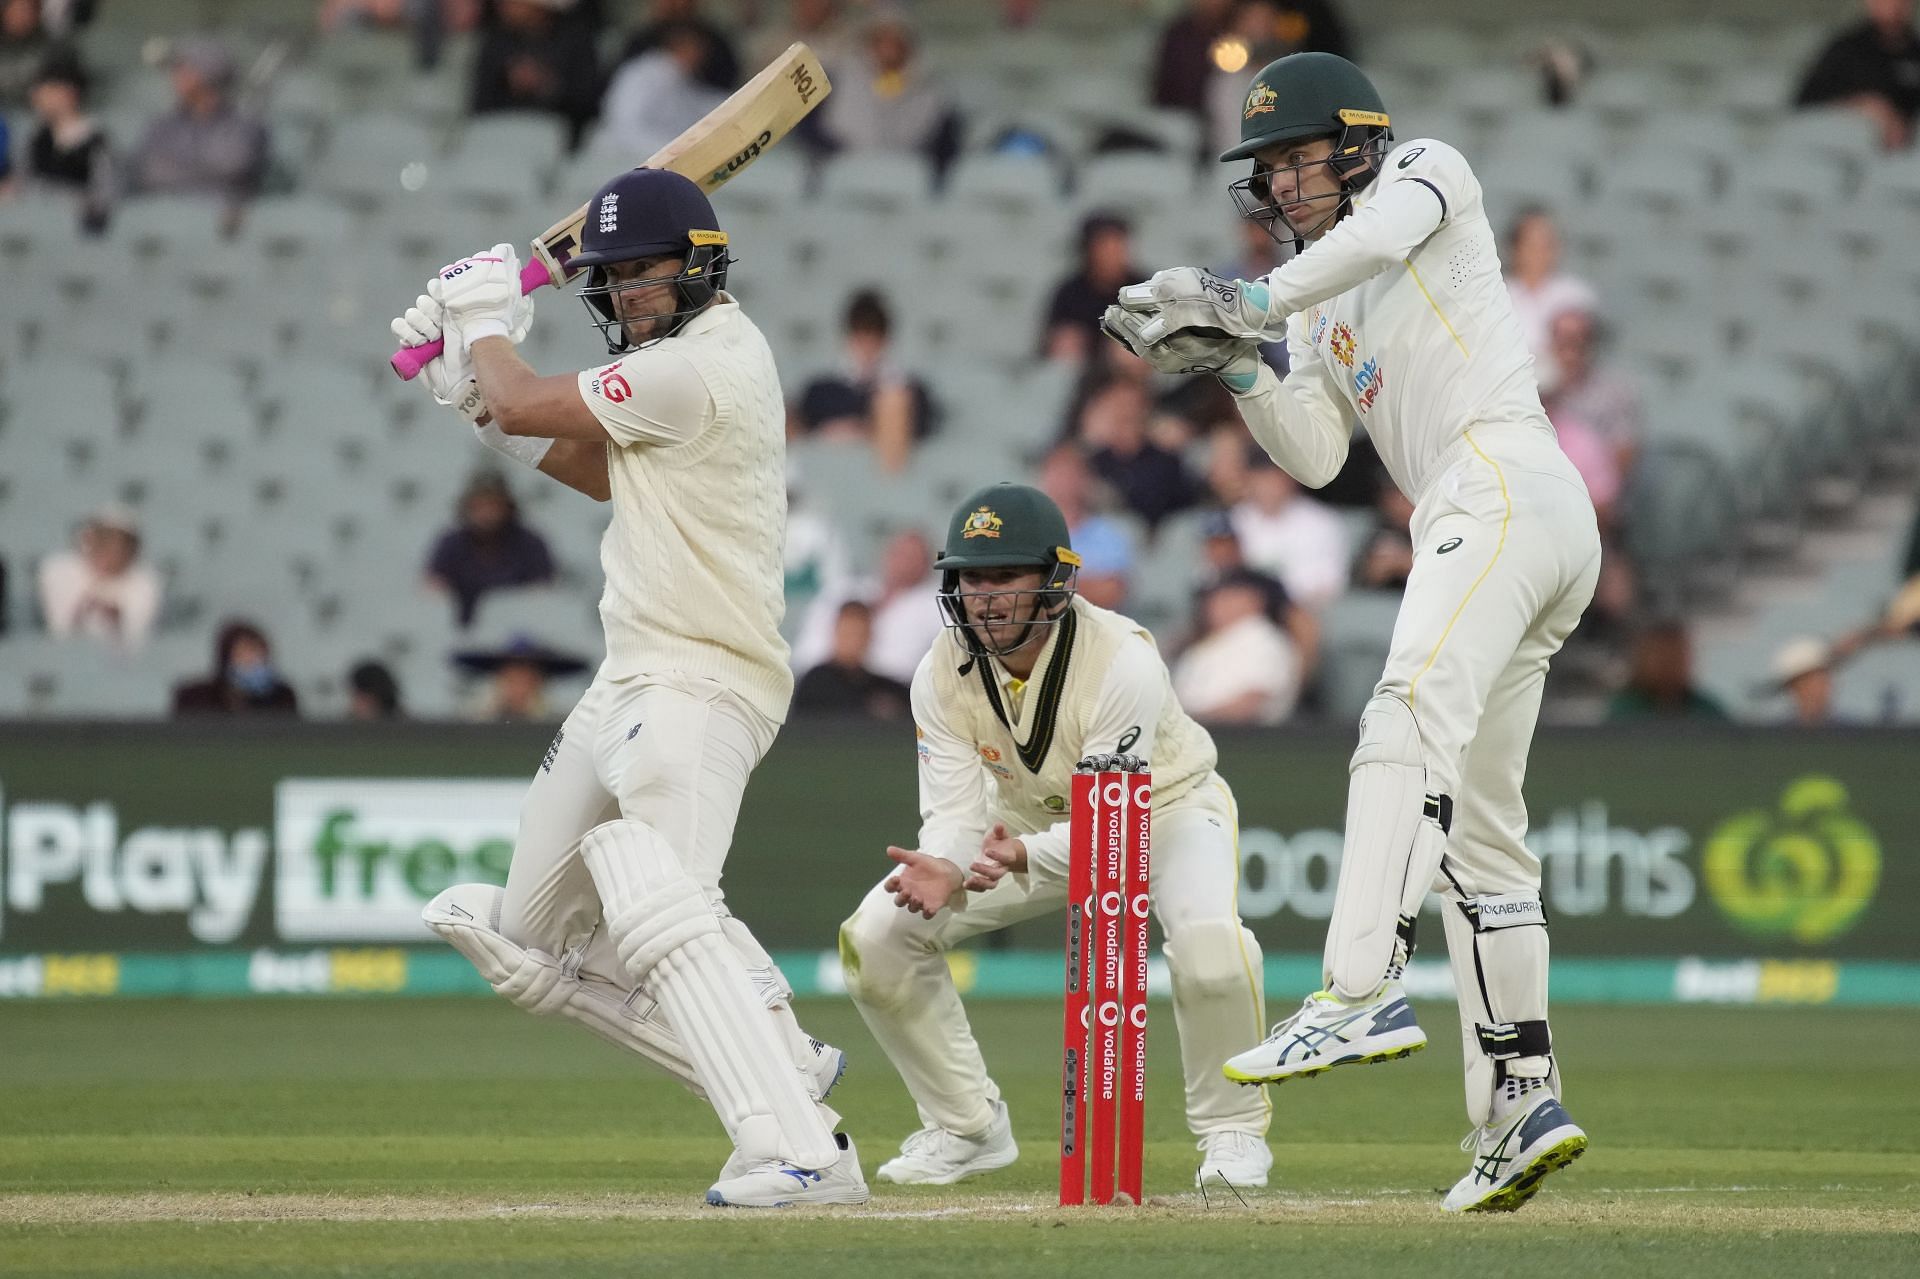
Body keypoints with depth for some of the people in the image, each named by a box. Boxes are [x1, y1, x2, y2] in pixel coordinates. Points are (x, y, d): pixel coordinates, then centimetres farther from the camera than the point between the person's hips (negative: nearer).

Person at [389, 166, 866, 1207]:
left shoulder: (700, 366, -16)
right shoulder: (694, 357, 17)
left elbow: (527, 407, -10)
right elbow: (602, 473, 28)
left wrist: (487, 325, 11)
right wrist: (469, 383, 18)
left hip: (702, 685, -11)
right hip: (632, 684, 11)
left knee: (661, 912, -31)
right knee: (529, 938, 15)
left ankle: (801, 1152, -41)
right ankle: (779, 1065, 13)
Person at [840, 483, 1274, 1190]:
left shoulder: (1124, 660, -35)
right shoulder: (943, 673, -21)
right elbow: (955, 812, -22)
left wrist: (1021, 859, -57)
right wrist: (944, 870, -46)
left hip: (1163, 806, -4)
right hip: (1032, 820, 4)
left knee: (1211, 942, -35)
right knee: (877, 937, -11)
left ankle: (1232, 1131, -10)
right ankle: (968, 1125, 9)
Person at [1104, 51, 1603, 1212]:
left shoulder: (1424, 169, 9)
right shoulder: (1318, 308, 28)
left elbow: (1382, 232, -16)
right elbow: (1314, 457, 15)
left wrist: (1258, 302, -23)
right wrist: (1239, 366, 1)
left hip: (1506, 487, -10)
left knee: (1412, 722, -27)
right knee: (1478, 821, 7)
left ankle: (1364, 994, -44)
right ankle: (1522, 1105, 6)